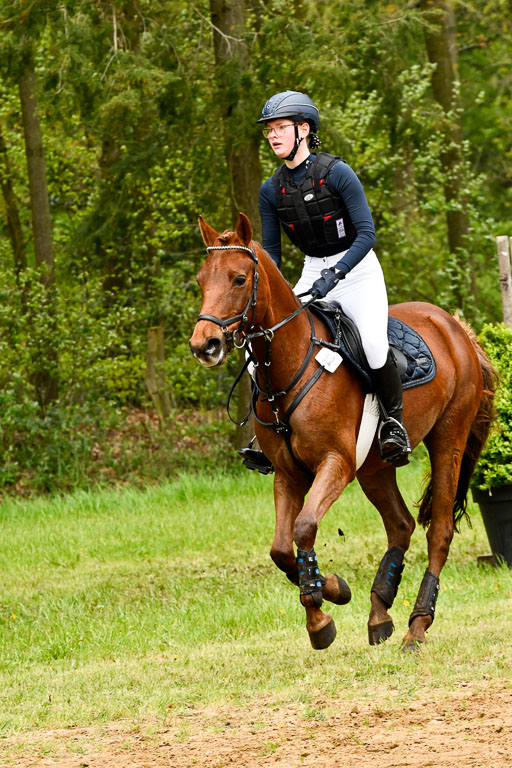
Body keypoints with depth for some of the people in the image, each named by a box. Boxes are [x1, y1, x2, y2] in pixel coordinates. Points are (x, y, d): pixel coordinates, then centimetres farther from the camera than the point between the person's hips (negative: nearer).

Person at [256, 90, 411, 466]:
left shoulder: (337, 173, -16)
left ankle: (393, 419, -4)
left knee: (373, 343, -26)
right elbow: (270, 251, 7)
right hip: (313, 273, 5)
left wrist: (335, 273, -29)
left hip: (358, 270, -5)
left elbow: (367, 233, -18)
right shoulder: (272, 191, 0)